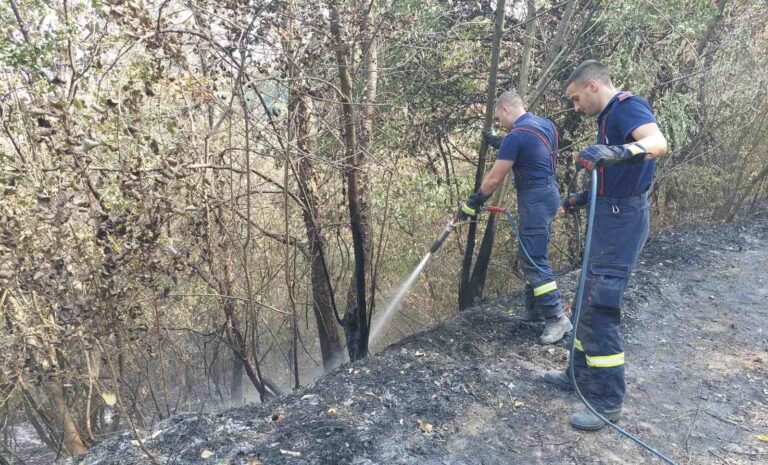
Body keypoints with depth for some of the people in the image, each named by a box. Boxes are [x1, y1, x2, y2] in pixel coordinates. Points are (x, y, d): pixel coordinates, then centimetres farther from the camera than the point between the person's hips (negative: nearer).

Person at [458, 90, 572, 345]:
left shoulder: (516, 135, -16)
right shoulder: (544, 124, 10)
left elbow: (494, 179, -12)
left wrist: (472, 204, -1)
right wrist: (499, 142, 28)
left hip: (535, 200, -10)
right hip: (547, 193, 10)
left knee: (534, 260, -7)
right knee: (529, 254, 16)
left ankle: (557, 318, -4)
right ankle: (532, 308, 25)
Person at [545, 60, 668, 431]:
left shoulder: (627, 106, -14)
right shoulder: (609, 117, 17)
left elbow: (658, 142, -36)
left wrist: (613, 152, -52)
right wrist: (582, 198, 23)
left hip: (622, 221, -10)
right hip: (608, 218, 10)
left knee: (599, 309, -8)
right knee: (588, 301, 17)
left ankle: (608, 401, 4)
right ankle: (581, 375, 31)